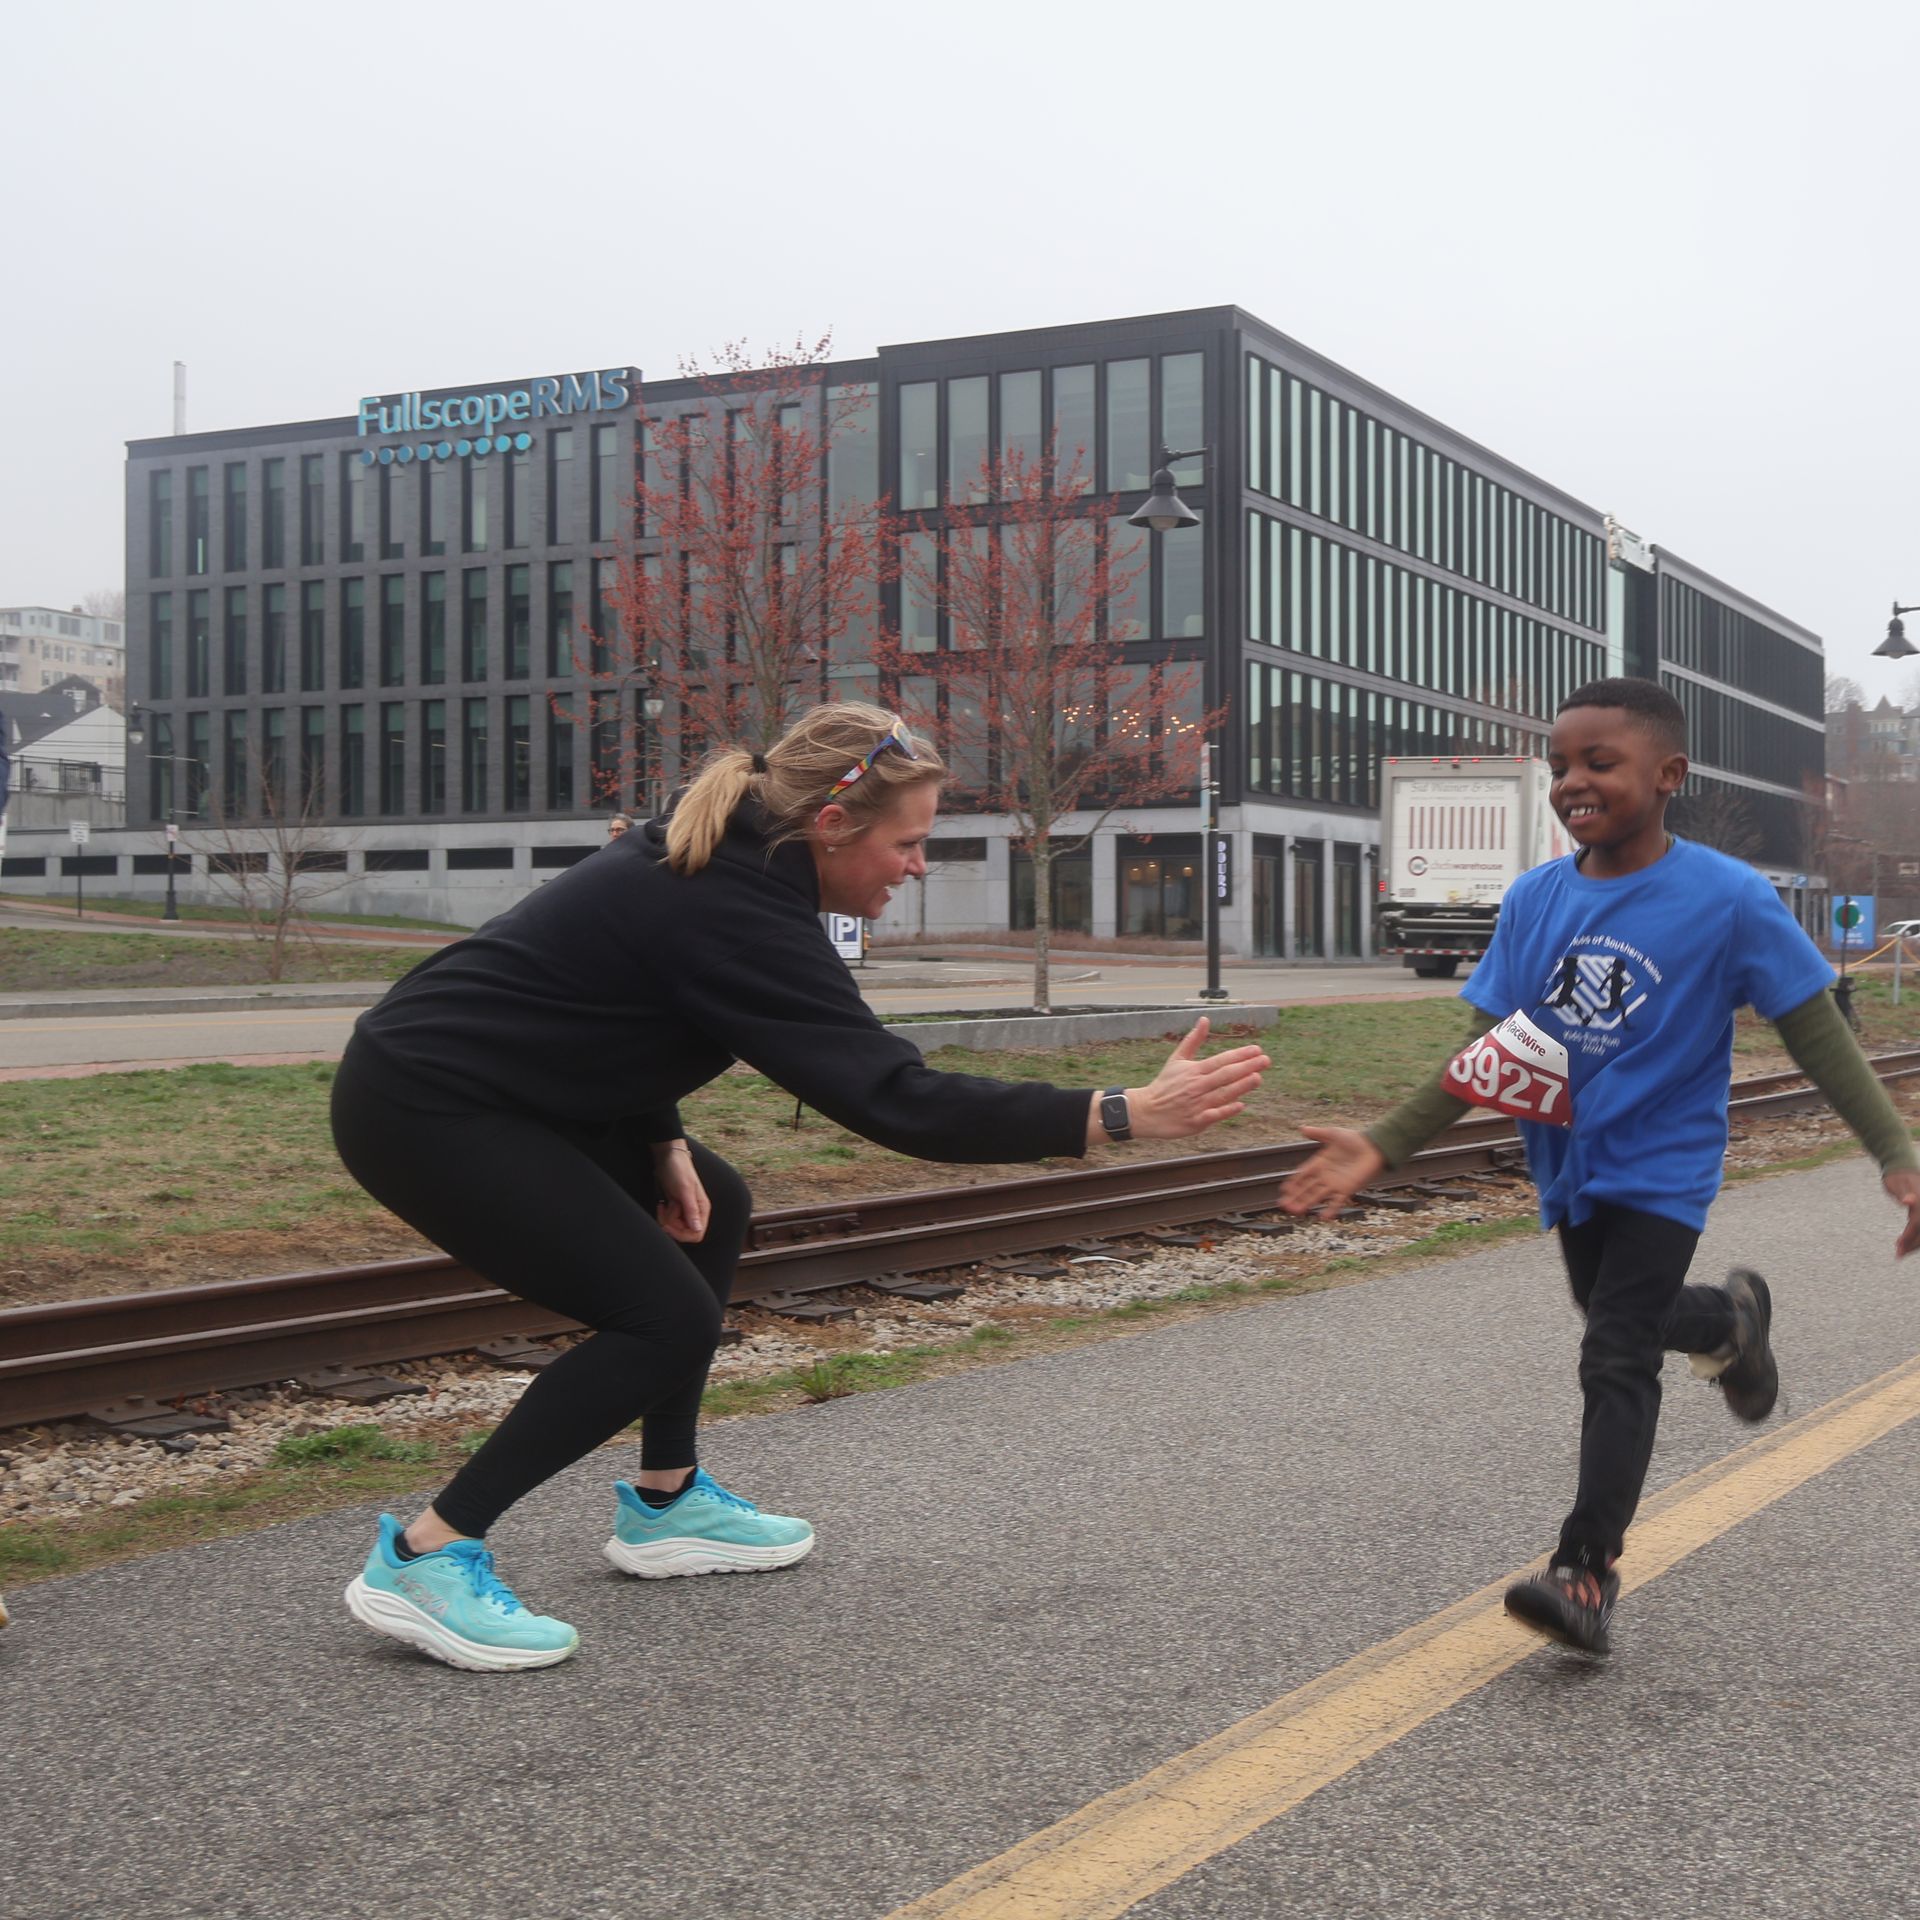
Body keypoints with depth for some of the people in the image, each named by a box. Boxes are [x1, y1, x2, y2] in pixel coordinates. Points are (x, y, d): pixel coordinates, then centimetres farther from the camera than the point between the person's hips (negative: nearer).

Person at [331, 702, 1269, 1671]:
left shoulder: (724, 860, 4)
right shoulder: (738, 916, -25)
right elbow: (896, 1099, -30)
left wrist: (662, 1141, 3)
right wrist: (1125, 1114, -31)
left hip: (493, 1082, 10)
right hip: (419, 1108, -10)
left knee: (710, 1208, 17)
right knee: (665, 1316, -12)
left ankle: (663, 1504, 23)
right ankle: (423, 1557, -7)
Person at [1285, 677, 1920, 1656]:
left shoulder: (1728, 899, -19)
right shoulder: (1533, 899, -8)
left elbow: (1817, 1033, -14)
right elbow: (1487, 1053, -4)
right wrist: (1383, 1146, -12)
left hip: (1660, 1169, -5)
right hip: (1569, 1168, 5)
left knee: (1616, 1358, -10)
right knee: (1624, 1319, 25)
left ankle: (1587, 1568, 0)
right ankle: (1729, 1319, 57)